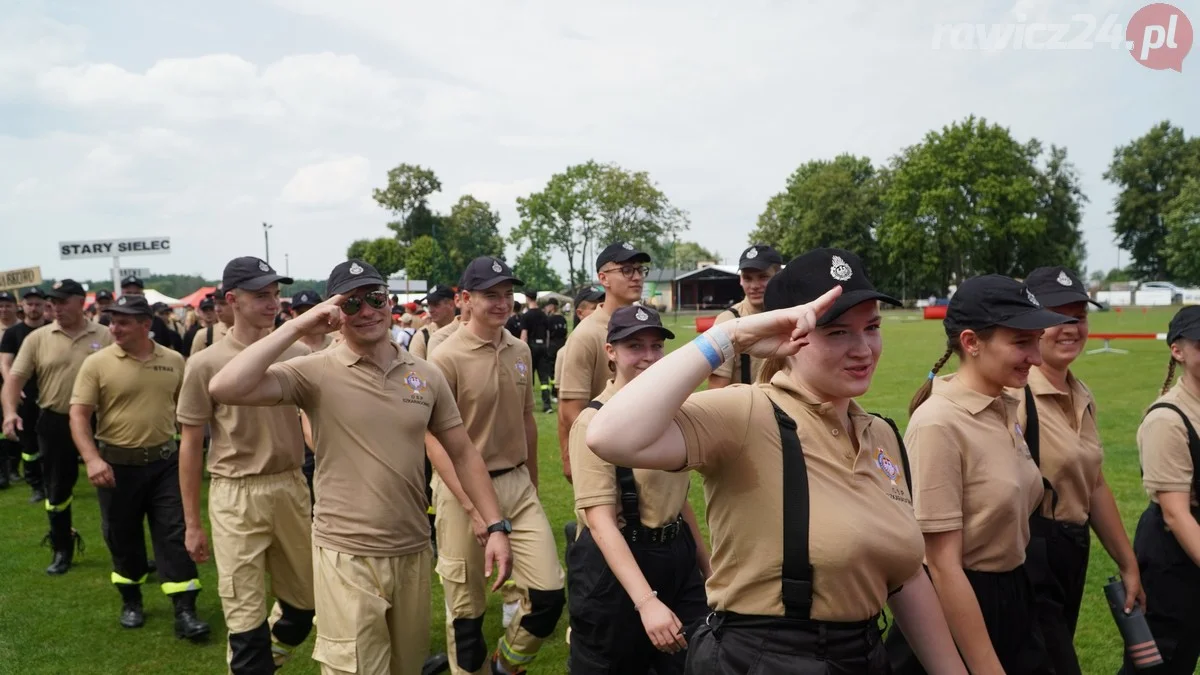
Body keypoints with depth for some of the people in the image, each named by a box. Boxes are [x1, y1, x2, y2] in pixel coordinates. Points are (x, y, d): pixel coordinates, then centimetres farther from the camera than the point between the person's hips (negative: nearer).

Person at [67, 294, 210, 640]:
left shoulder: (173, 360, 0)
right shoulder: (97, 363, -8)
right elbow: (78, 415, -10)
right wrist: (92, 458, -23)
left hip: (165, 461, 1)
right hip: (118, 465, -1)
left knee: (174, 534, -1)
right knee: (123, 537, 12)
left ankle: (185, 611, 2)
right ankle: (131, 602, 32)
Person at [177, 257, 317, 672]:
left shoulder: (297, 355, 0)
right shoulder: (206, 364, -7)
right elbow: (191, 444, -1)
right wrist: (192, 523, 0)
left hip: (292, 487, 4)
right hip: (237, 496, -4)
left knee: (304, 602, 19)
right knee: (246, 617, 3)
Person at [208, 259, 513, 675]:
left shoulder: (426, 375, 2)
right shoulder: (316, 372, -9)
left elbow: (463, 453, 7)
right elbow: (224, 390, -22)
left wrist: (495, 526, 0)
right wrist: (297, 327, -20)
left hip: (414, 552, 4)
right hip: (347, 558, -4)